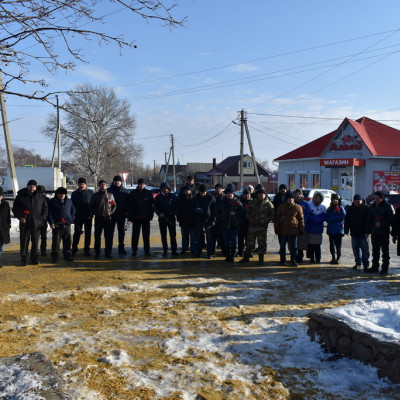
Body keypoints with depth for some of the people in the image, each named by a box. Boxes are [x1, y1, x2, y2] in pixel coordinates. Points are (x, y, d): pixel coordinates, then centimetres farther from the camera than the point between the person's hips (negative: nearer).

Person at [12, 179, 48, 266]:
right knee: (24, 241, 2)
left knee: (35, 242, 5)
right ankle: (23, 259, 10)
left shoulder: (41, 197, 8)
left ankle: (35, 259, 16)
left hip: (37, 223, 1)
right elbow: (15, 208, 7)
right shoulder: (20, 196, 4)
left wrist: (42, 218, 1)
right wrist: (20, 217, -7)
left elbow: (45, 209, 13)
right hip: (25, 223, -1)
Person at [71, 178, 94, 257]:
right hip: (78, 217, 0)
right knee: (77, 233, 0)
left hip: (88, 217, 0)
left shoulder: (90, 192, 5)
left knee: (88, 234, 5)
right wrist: (73, 216, 0)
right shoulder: (74, 193, 6)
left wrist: (92, 215, -1)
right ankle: (74, 250, 8)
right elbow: (72, 205, 8)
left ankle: (87, 250, 14)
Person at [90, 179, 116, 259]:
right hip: (98, 218, -1)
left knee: (109, 236, -1)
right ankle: (97, 253, 9)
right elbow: (91, 207, 7)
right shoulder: (95, 196, 6)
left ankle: (108, 252, 7)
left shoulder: (110, 195, 12)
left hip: (108, 218, 1)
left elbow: (114, 205, 17)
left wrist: (111, 212, 1)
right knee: (97, 236, 1)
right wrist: (96, 213, -7)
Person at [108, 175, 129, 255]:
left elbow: (128, 203, 5)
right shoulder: (109, 190, -1)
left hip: (122, 215, 2)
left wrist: (126, 212, -3)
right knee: (110, 232, 4)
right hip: (111, 215, -2)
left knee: (121, 232, 8)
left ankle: (121, 248, 16)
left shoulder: (126, 192, 4)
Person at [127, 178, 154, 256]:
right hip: (136, 218, -1)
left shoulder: (149, 193, 3)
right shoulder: (133, 193, 1)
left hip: (146, 218, 1)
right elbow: (129, 206, -1)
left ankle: (147, 250, 14)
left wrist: (150, 215, -6)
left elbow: (152, 205, 3)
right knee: (135, 234, 4)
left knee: (146, 235, 6)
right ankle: (134, 250, 10)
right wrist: (130, 216, -8)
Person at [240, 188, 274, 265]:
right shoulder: (252, 202, 8)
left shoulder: (268, 204, 0)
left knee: (262, 243, 1)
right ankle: (246, 257, 17)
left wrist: (265, 220, -12)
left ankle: (261, 258, 11)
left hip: (262, 226, -2)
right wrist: (250, 219, -3)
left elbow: (272, 214, 1)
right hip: (252, 225, 2)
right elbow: (247, 212, 15)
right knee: (249, 242, 7)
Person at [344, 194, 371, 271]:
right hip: (354, 233, 4)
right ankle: (358, 263, 22)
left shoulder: (366, 208, -4)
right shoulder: (350, 209, 8)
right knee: (355, 249, 10)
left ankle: (366, 265, 4)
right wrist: (346, 230, 5)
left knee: (365, 249, -2)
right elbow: (346, 220, 12)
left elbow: (368, 221, -6)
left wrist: (367, 232, -12)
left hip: (363, 234, -4)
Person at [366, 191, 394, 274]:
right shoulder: (373, 206, 12)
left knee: (385, 251, -1)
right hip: (374, 233, 6)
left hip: (384, 233, -5)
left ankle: (385, 268, 5)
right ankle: (375, 267, 16)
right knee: (375, 251, 10)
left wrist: (381, 224, -15)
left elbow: (392, 219, -8)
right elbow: (370, 219, 18)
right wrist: (370, 229, 7)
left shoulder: (387, 206, -5)